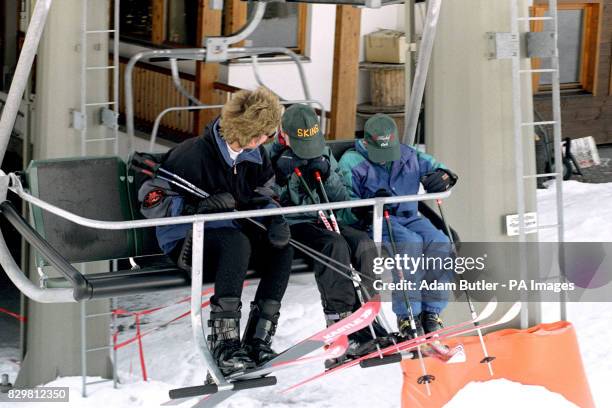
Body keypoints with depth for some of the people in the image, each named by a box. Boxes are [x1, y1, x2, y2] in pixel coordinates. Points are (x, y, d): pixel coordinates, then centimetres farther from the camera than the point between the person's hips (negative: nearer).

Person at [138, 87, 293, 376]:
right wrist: (197, 206, -28)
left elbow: (262, 195, 15)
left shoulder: (255, 156, 2)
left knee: (282, 249, -17)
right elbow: (150, 199, -15)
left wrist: (274, 218, -8)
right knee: (237, 243, -37)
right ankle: (224, 345, -39)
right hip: (185, 241, -7)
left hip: (231, 231, 7)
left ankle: (257, 341, -19)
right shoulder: (193, 154, -19)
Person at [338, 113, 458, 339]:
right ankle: (406, 316, -30)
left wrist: (442, 177, -6)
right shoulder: (352, 162, 2)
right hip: (374, 223, -5)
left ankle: (430, 312, -16)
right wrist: (370, 205, -24)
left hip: (409, 218, 5)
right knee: (411, 243, -35)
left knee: (440, 244, -26)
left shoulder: (409, 157, 14)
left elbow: (439, 169, 20)